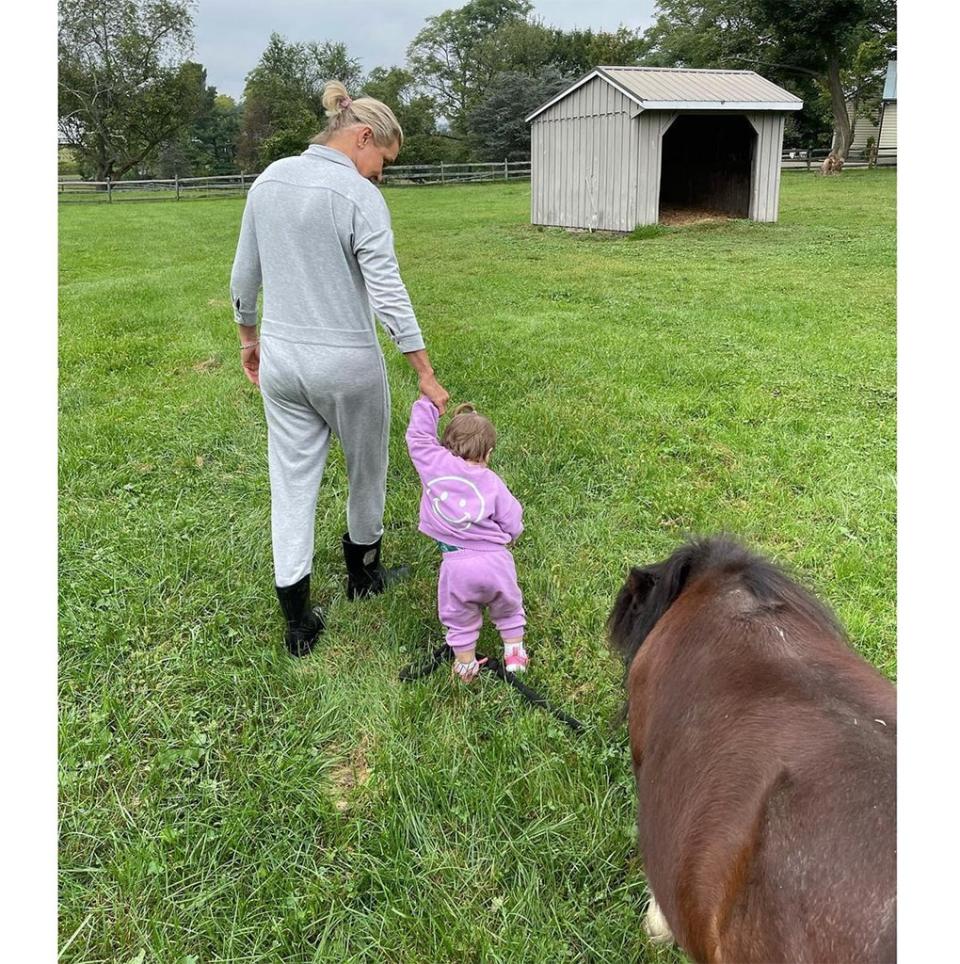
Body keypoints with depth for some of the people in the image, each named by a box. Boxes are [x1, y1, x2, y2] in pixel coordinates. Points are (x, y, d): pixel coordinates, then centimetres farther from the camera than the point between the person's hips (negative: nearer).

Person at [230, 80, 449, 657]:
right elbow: (389, 295, -19)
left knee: (293, 483, 10)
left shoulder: (270, 180, 4)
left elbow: (244, 275, 9)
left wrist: (250, 338, 23)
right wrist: (427, 377, -14)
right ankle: (364, 575, 40)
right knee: (366, 471, 19)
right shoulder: (360, 196, -14)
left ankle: (298, 621, 14)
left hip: (282, 359, 5)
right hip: (346, 363, -5)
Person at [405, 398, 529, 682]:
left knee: (460, 618, 20)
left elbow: (418, 434, 12)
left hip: (456, 563, 0)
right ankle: (514, 656, 36)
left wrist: (428, 401, 21)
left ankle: (466, 666, 32)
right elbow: (512, 525, 5)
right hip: (496, 560, 1)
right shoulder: (492, 481, 2)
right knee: (508, 608, 26)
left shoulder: (435, 464, 0)